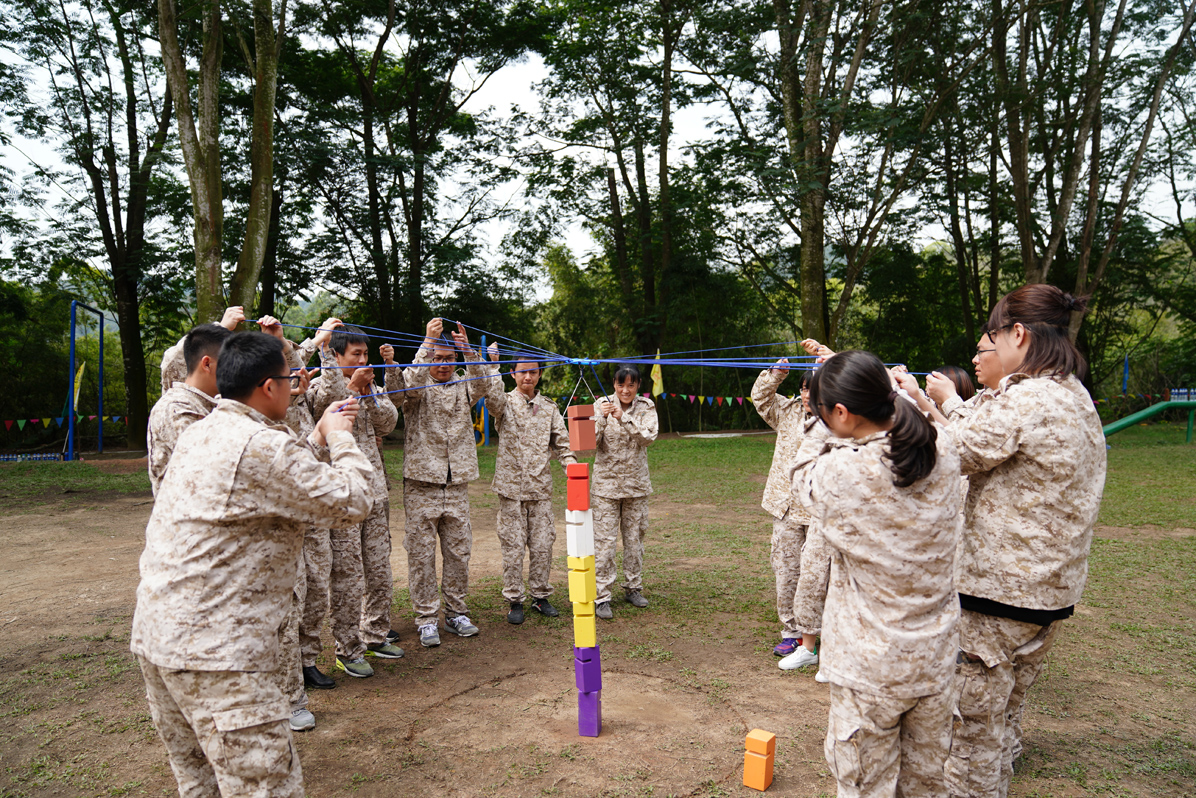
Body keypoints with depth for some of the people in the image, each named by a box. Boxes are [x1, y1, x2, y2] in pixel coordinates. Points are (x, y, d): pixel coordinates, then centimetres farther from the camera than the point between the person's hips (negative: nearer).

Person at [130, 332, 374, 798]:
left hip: (155, 636, 10)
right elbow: (352, 502, -12)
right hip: (216, 649, -10)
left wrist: (319, 436, 22)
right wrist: (341, 438, 2)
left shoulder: (199, 433, 11)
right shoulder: (264, 445, -18)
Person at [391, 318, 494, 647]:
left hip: (457, 485, 3)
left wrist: (468, 351, -24)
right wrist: (428, 341, -24)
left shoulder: (462, 389, 12)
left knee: (459, 551, 9)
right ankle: (426, 619, 11)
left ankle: (456, 613, 22)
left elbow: (481, 383, -9)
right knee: (421, 553, 0)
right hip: (422, 484, -3)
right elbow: (412, 382, -20)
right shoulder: (415, 389, 3)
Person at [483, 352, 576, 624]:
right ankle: (514, 601, 15)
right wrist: (493, 364, -29)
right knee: (513, 546, 2)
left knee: (543, 545, 7)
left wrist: (569, 459, -7)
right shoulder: (505, 403, 1)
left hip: (541, 487, 3)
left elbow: (561, 441, 11)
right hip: (511, 487, -3)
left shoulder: (549, 407, 11)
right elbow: (492, 397, -23)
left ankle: (541, 596, 23)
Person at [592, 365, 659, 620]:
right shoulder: (603, 405, -3)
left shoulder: (646, 407, 0)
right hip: (606, 483, -2)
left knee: (635, 537, 11)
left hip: (636, 484, 2)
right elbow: (591, 442, -10)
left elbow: (649, 437, -16)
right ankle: (602, 597, 2)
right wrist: (601, 418, -26)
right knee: (604, 540, -4)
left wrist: (624, 419, -27)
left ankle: (633, 588, 27)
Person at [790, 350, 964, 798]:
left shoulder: (844, 472, -25)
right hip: (935, 657, 5)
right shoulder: (943, 453, -10)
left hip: (870, 666, -5)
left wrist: (827, 425, -1)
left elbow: (802, 475, -3)